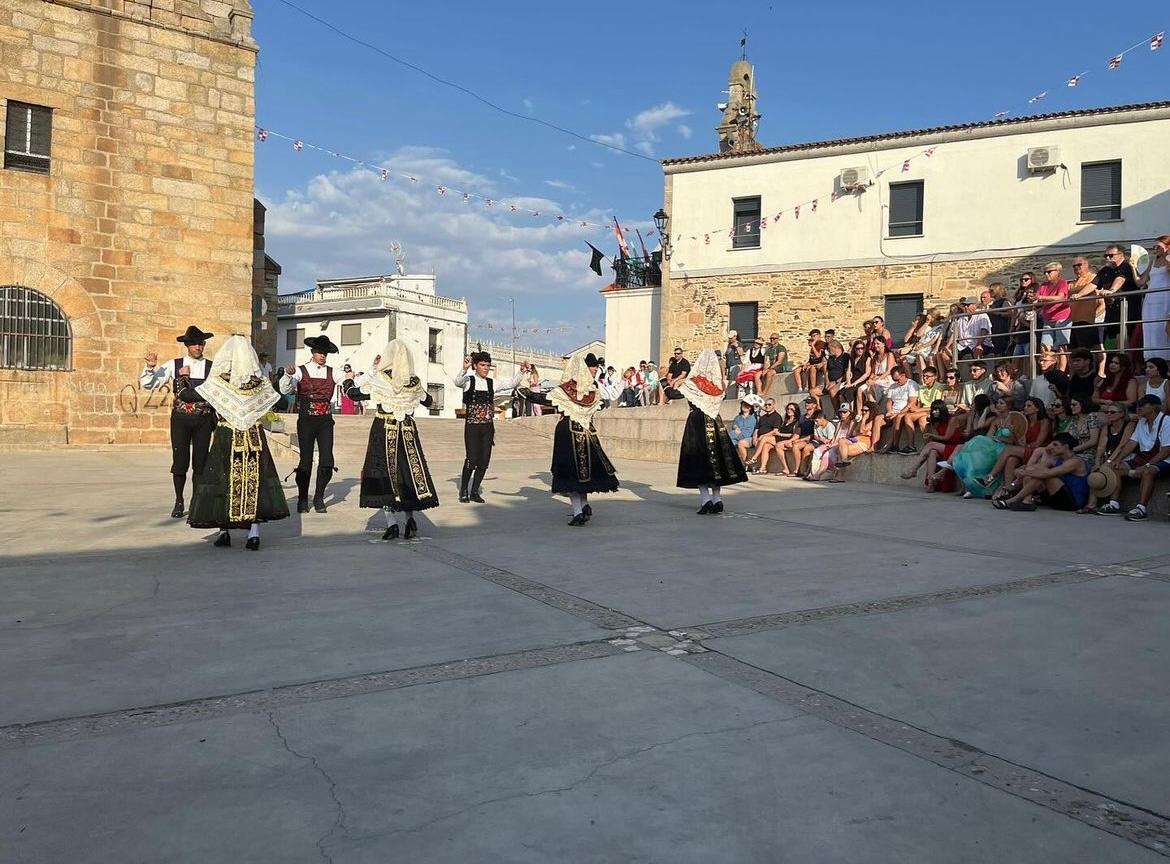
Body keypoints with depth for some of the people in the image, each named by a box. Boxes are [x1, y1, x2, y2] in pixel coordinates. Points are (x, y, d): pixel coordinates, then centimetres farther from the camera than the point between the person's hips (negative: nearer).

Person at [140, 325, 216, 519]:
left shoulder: (212, 368, 3)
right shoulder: (174, 365, 4)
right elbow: (147, 384, 5)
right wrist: (150, 367, -13)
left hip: (203, 419, 0)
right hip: (180, 418, 0)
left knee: (200, 462, 4)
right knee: (180, 460, -1)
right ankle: (179, 502, 12)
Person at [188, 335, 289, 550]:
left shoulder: (219, 381, -10)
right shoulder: (260, 381, -3)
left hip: (226, 436, -1)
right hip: (255, 436, 1)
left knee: (223, 479, 11)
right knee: (254, 479, 6)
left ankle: (224, 530, 14)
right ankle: (254, 532, 1)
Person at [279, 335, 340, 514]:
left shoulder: (332, 372, 9)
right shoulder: (301, 371, 1)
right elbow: (285, 390, -9)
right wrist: (288, 375, -29)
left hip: (325, 420, 2)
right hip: (306, 420, -2)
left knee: (327, 462, -4)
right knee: (306, 461, 0)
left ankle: (319, 498, 12)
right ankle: (302, 500, 14)